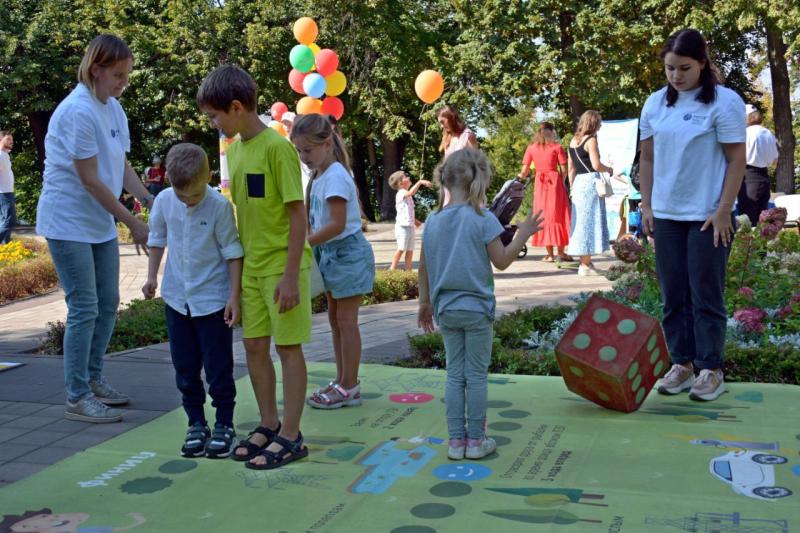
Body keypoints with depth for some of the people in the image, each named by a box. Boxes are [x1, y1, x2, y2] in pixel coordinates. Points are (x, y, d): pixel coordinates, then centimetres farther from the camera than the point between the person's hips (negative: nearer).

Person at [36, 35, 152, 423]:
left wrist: (150, 200, -5)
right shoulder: (78, 111, -20)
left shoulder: (113, 108, 5)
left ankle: (92, 379, 27)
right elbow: (89, 179, -21)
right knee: (84, 308, -6)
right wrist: (132, 223, -17)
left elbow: (121, 165, 9)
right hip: (68, 222, -8)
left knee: (108, 304, 12)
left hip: (100, 222, 8)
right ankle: (77, 398, 4)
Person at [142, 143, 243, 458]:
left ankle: (224, 425, 17)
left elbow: (232, 252, -11)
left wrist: (234, 296, -12)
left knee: (218, 368, 3)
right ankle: (196, 424, 24)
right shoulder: (163, 202, -4)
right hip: (177, 298, 4)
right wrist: (152, 276, 6)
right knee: (185, 368, 11)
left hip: (213, 299, -4)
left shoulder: (220, 206, -16)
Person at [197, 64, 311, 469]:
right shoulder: (233, 149, 9)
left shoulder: (277, 147, -16)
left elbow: (298, 214, -16)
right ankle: (269, 425, 25)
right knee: (254, 346, 11)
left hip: (282, 264, -8)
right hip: (251, 265, 8)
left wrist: (291, 275, -18)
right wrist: (238, 262, 14)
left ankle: (291, 436, 10)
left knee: (288, 347, 1)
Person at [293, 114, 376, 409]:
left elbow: (337, 224, -26)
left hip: (347, 252, -10)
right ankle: (342, 380, 24)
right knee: (335, 318, 14)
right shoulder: (320, 176, 9)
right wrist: (305, 240, 0)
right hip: (331, 252, 10)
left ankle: (349, 387, 7)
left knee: (346, 320, -3)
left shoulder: (336, 176, -19)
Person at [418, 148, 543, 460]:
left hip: (445, 309, 4)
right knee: (476, 375, 5)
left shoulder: (432, 221, 4)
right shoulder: (483, 219, -12)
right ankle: (476, 440, 13)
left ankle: (456, 440, 14)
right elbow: (501, 261, -8)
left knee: (455, 374, 11)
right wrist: (523, 234, 2)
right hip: (477, 308, -4)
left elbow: (424, 268, 8)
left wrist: (425, 303, 19)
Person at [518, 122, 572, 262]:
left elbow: (524, 172, 2)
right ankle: (561, 252, 6)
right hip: (555, 182, -2)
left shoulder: (531, 148, 5)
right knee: (559, 215, 6)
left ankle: (550, 254, 5)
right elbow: (563, 170, -3)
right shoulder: (557, 147, 0)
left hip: (539, 183, 2)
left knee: (544, 215, 6)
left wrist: (520, 176, 23)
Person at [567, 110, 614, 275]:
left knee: (581, 221, 11)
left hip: (578, 182, 8)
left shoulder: (573, 141, 13)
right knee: (590, 221, -4)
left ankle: (584, 262, 17)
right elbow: (596, 165, -17)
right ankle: (586, 265, -2)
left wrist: (572, 187, 20)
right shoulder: (591, 140, -10)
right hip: (591, 182, -8)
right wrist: (609, 169, 1)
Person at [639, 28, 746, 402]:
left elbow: (737, 160, -8)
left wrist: (723, 211, -13)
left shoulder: (724, 102, -7)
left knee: (706, 297, 1)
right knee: (673, 297, 9)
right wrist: (646, 206, 7)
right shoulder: (655, 104, 7)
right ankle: (682, 364, 19)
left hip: (708, 217, -5)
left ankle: (711, 370, 12)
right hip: (666, 216, 5)